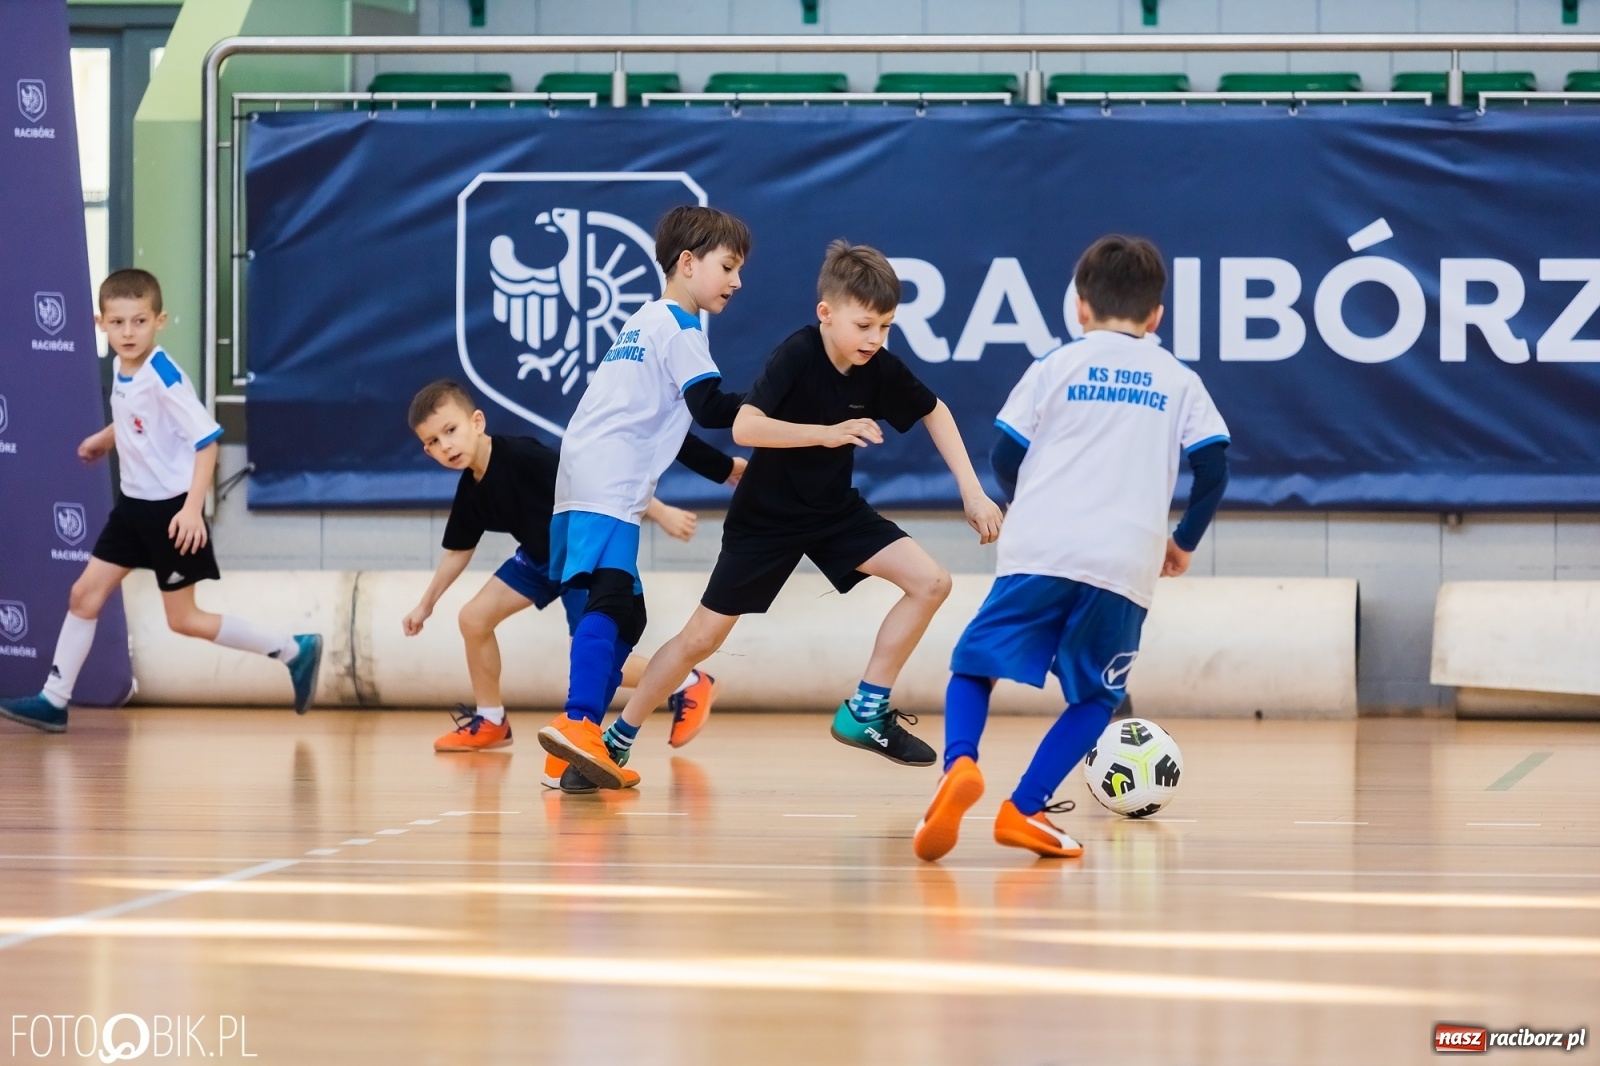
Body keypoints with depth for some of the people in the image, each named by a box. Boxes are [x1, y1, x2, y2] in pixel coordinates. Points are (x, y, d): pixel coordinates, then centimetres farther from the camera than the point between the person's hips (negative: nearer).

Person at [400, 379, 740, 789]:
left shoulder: (523, 458, -30)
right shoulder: (470, 492, -5)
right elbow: (458, 552, 12)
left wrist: (660, 513, -37)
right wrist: (426, 603, 16)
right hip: (542, 556, 8)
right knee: (474, 618, 2)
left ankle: (689, 685, 7)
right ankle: (489, 721, 20)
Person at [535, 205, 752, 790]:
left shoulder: (645, 322, 29)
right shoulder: (680, 326, -1)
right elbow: (711, 406, -11)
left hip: (584, 480, 10)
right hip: (608, 486, -10)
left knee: (624, 615, 12)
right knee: (609, 600, -24)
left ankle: (583, 745, 8)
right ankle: (579, 725, -41)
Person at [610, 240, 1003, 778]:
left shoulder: (880, 369, -12)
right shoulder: (798, 356, -26)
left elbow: (934, 412, 6)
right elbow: (744, 427, -37)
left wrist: (972, 491, -2)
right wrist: (828, 433, -43)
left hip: (834, 510, 5)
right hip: (765, 515, -5)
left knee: (930, 582, -10)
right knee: (702, 638, 0)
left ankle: (865, 712, -2)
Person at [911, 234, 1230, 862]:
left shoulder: (1056, 366, 12)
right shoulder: (1180, 382, 15)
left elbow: (1005, 457, 9)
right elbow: (1214, 468, 6)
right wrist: (1184, 543, 21)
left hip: (1039, 550, -1)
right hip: (1127, 565, 1)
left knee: (973, 665, 7)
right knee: (1095, 696, 15)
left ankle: (960, 763, -23)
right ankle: (1024, 809, -3)